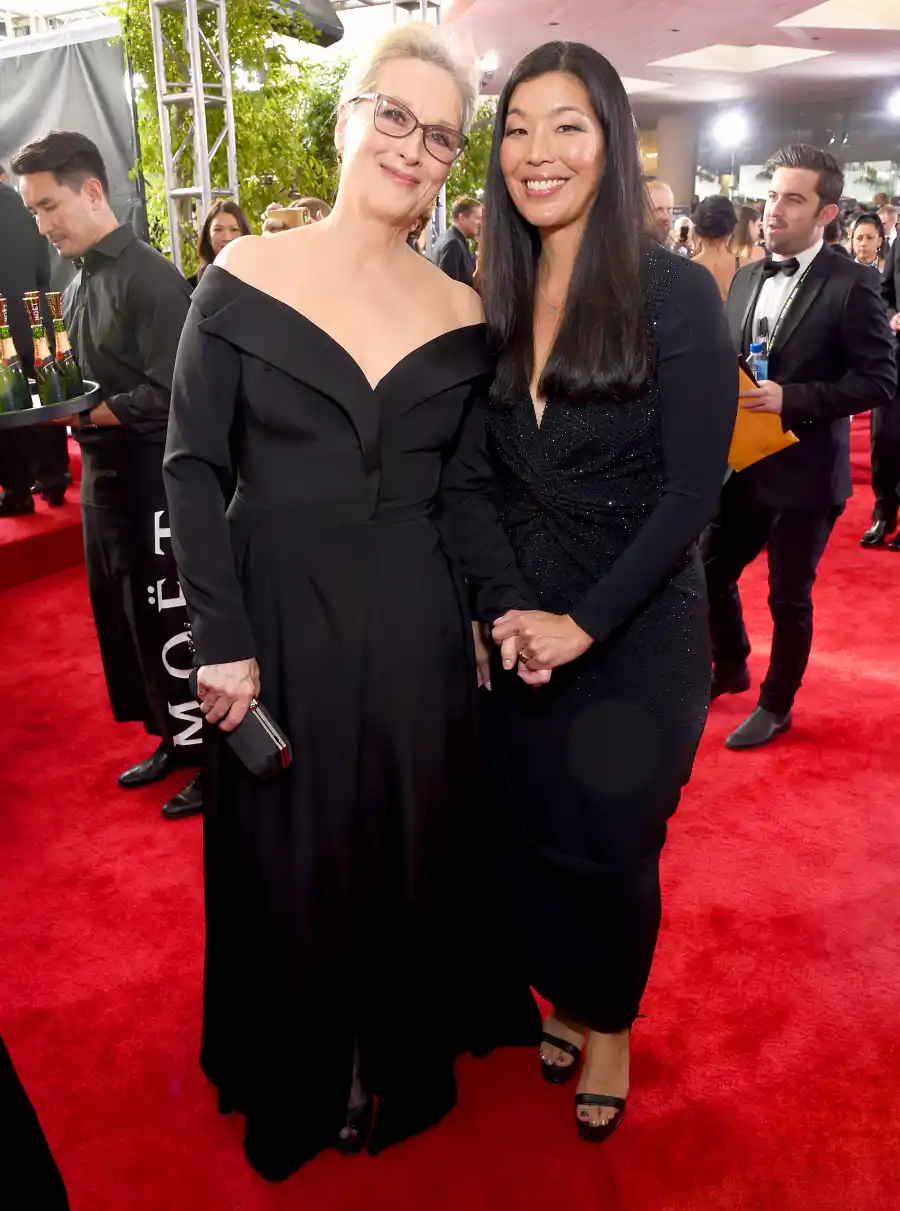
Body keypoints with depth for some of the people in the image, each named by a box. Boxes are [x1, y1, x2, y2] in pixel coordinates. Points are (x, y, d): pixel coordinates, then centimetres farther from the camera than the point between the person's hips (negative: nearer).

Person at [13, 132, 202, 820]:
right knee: (126, 618, 14)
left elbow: (167, 396, -20)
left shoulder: (150, 278, -14)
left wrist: (78, 415, -16)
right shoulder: (79, 285, 12)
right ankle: (176, 736, 30)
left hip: (154, 479, -8)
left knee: (172, 619, 0)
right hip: (104, 474, 8)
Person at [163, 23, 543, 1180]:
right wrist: (223, 640, -11)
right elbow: (194, 465, -5)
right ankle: (299, 1086, 38)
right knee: (291, 864, 10)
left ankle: (401, 1066, 41)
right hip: (278, 621, -2)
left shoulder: (461, 314, 3)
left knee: (415, 851, 13)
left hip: (415, 628, 3)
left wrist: (508, 603, -8)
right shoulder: (243, 278, -4)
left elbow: (466, 488, 7)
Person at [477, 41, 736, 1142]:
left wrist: (586, 622, -16)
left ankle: (609, 1025, 39)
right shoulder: (497, 303, 4)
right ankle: (561, 997, 43)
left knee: (607, 847, 9)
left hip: (636, 631, -4)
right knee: (523, 834, 13)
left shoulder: (674, 293, -10)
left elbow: (692, 492, -13)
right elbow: (492, 482, 7)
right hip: (519, 628, 4)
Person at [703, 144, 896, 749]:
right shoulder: (747, 278, 8)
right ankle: (730, 666, 40)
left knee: (789, 596, 8)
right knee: (711, 572, 14)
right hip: (741, 462, 6)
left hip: (803, 471, -6)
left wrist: (791, 398, -24)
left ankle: (776, 705, 29)